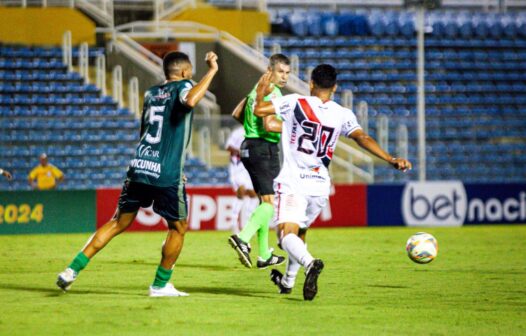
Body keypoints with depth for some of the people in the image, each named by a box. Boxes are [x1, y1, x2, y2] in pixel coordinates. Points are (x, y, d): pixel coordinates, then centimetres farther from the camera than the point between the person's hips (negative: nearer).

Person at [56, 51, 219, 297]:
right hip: (167, 174, -6)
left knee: (118, 223, 13)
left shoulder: (151, 93, 19)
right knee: (178, 227, 13)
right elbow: (190, 101, -25)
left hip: (139, 166, 6)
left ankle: (73, 269, 4)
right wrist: (211, 72, -17)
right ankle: (160, 284, 15)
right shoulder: (183, 86, 0)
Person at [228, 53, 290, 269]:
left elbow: (236, 114, 25)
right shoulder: (271, 92, -13)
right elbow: (268, 125, -23)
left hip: (249, 147, 10)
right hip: (265, 148, -10)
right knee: (270, 201, -14)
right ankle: (243, 239, -33)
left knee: (265, 201, 15)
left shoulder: (258, 88, 16)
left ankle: (264, 255, 16)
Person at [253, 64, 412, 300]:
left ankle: (309, 263, -44)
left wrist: (261, 90, 13)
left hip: (292, 183, -4)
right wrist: (391, 160, -15)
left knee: (287, 235, -14)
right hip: (320, 186, 4)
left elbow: (259, 110, -7)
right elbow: (361, 138, -11)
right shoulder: (343, 115, 3)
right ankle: (287, 282, 38)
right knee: (300, 231, 26)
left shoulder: (295, 103, -3)